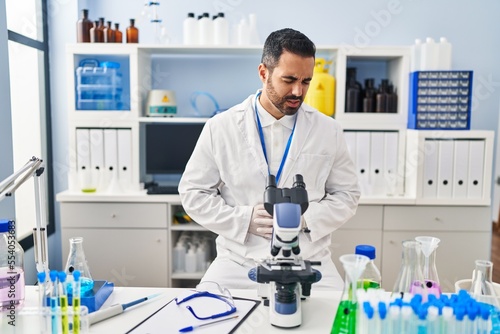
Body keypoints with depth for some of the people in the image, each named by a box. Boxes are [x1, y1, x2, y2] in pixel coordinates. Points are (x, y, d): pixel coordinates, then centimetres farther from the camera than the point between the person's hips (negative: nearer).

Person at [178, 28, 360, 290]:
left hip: (308, 261, 2)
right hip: (239, 261, -1)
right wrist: (244, 219, -11)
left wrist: (305, 217, -10)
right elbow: (193, 192, 3)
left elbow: (347, 195, 9)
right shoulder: (220, 127, -1)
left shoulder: (328, 131, 3)